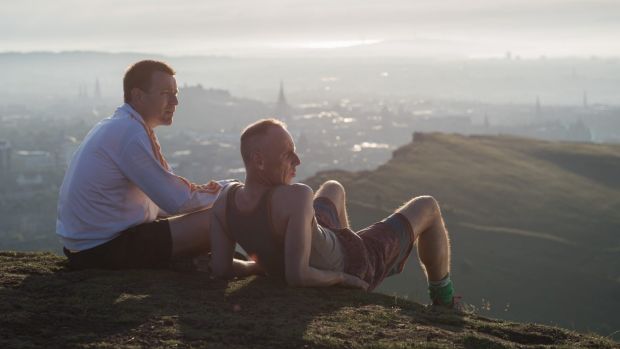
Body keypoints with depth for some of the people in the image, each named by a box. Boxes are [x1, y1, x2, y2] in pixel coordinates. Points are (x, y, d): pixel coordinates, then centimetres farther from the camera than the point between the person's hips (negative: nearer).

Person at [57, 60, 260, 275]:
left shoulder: (117, 126, 13)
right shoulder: (130, 132, -18)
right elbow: (176, 201, -17)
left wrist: (200, 190, -1)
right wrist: (218, 195, -1)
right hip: (103, 248, -11)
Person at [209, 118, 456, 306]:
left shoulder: (224, 200, -23)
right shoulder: (296, 197, -43)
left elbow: (220, 269, -19)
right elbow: (297, 277, -45)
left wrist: (264, 265, -2)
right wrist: (342, 278, -26)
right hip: (356, 267, -7)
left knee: (333, 188, 34)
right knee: (428, 207, 13)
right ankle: (443, 301, 36)